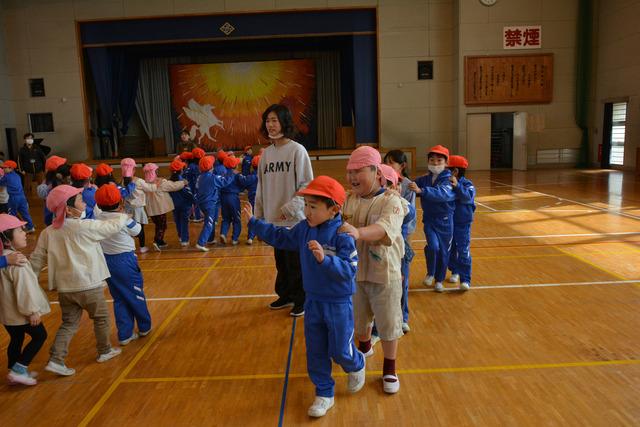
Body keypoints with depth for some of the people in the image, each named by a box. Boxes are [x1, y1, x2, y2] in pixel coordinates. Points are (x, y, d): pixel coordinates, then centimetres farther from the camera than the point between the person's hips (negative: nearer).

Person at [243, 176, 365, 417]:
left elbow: (349, 270, -28)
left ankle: (357, 366, 46)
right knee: (315, 352, 13)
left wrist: (324, 259, -42)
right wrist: (253, 221, 9)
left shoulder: (342, 235, -24)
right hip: (312, 301, 6)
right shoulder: (303, 229, -5)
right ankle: (324, 394, 32)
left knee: (340, 351, 11)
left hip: (338, 304, -5)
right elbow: (280, 237, 9)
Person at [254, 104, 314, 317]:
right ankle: (285, 295, 34)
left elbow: (307, 185, -12)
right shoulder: (266, 153, 7)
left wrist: (289, 209, -16)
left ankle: (301, 299, 21)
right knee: (281, 261, 17)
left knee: (296, 263, 4)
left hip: (294, 220, -5)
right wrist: (259, 215, 10)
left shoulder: (297, 150, -10)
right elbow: (261, 187, 11)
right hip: (273, 219, 6)